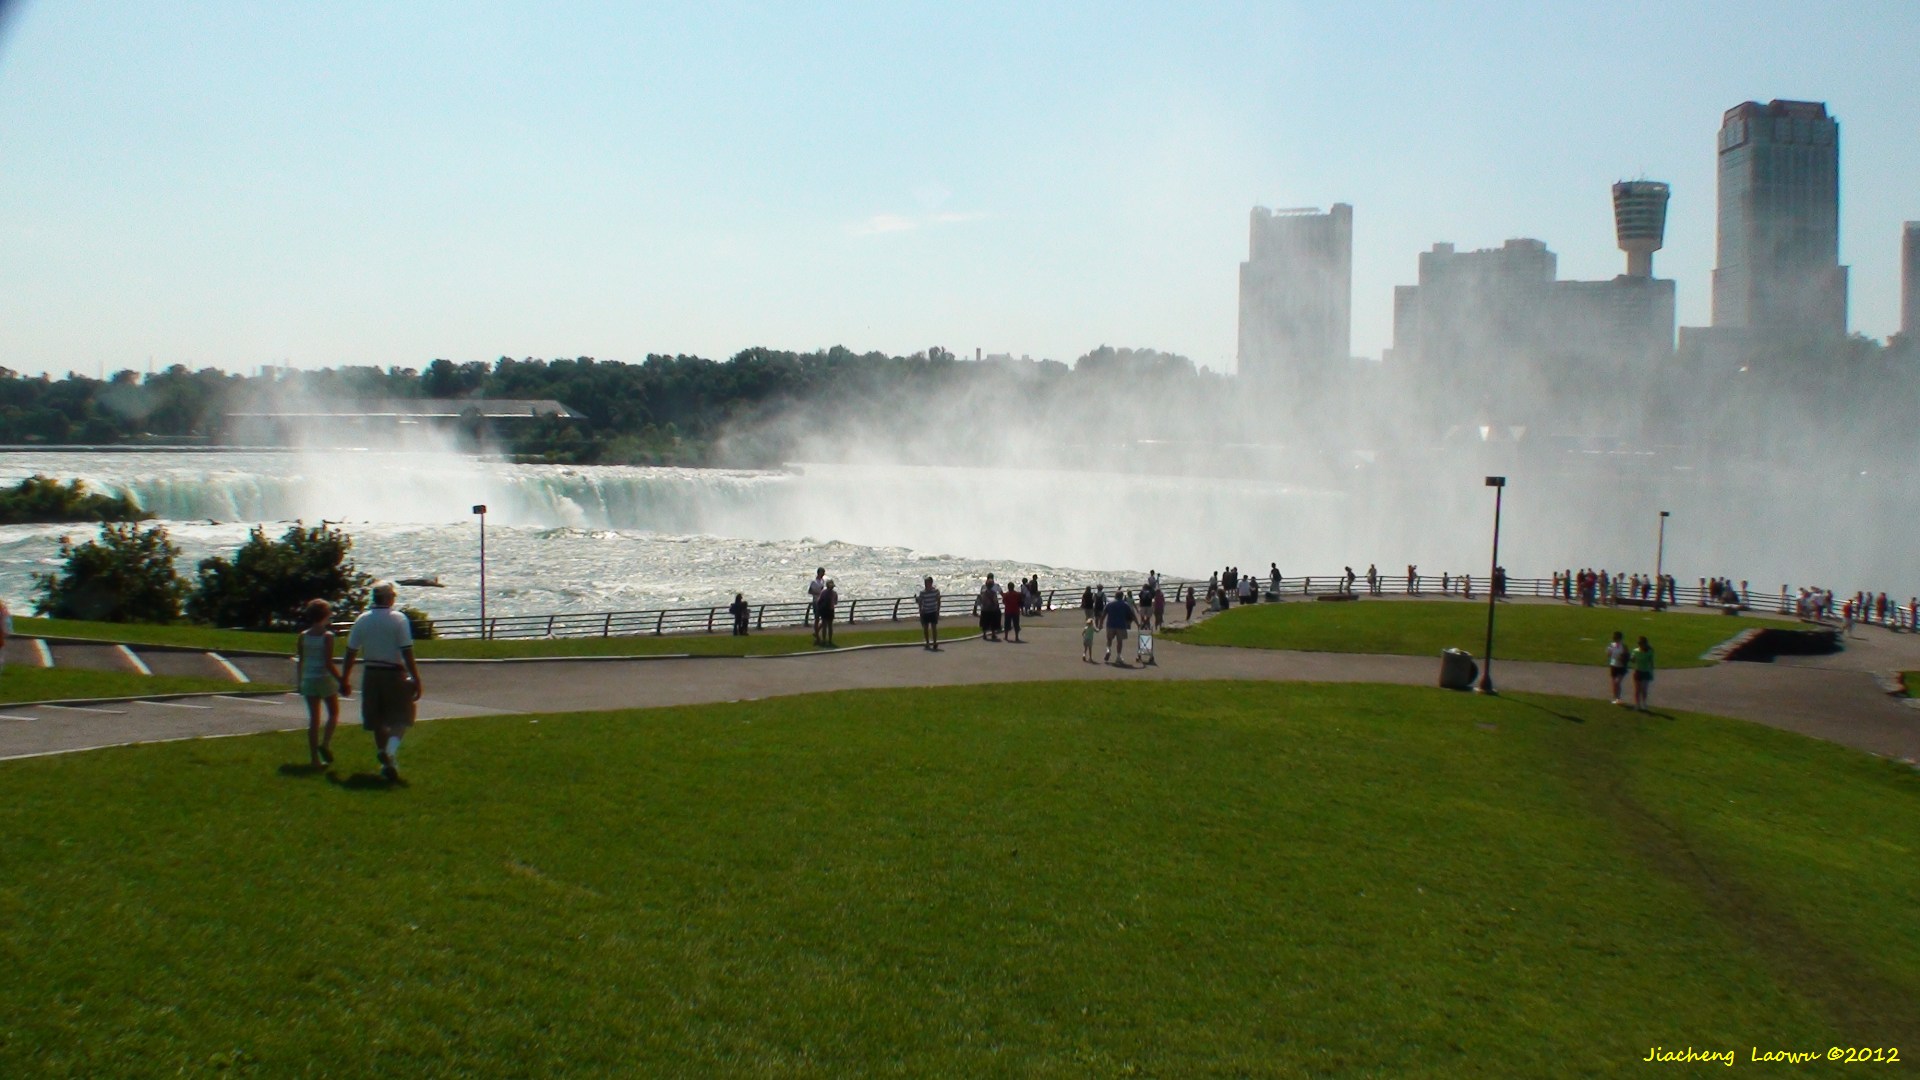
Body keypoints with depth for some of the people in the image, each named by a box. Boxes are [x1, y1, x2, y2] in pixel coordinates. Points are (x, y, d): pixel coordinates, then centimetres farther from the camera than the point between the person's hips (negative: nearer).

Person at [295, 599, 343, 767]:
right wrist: (342, 682, -11)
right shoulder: (327, 636, -12)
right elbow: (328, 664, -16)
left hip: (308, 680, 4)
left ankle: (314, 758, 8)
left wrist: (300, 682, 18)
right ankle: (325, 743, -5)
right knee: (333, 713, 15)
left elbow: (300, 662, 7)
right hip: (325, 678, -4)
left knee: (313, 718, 8)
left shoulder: (303, 636, 2)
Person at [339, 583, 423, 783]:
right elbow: (407, 653, -14)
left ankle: (384, 756, 18)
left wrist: (345, 680, 13)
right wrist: (416, 680, -10)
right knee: (401, 718, 4)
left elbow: (350, 653, 4)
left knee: (377, 721, 14)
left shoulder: (362, 620, 2)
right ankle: (393, 745, -23)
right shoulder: (398, 619, -10)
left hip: (372, 675, 4)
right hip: (395, 674, -4)